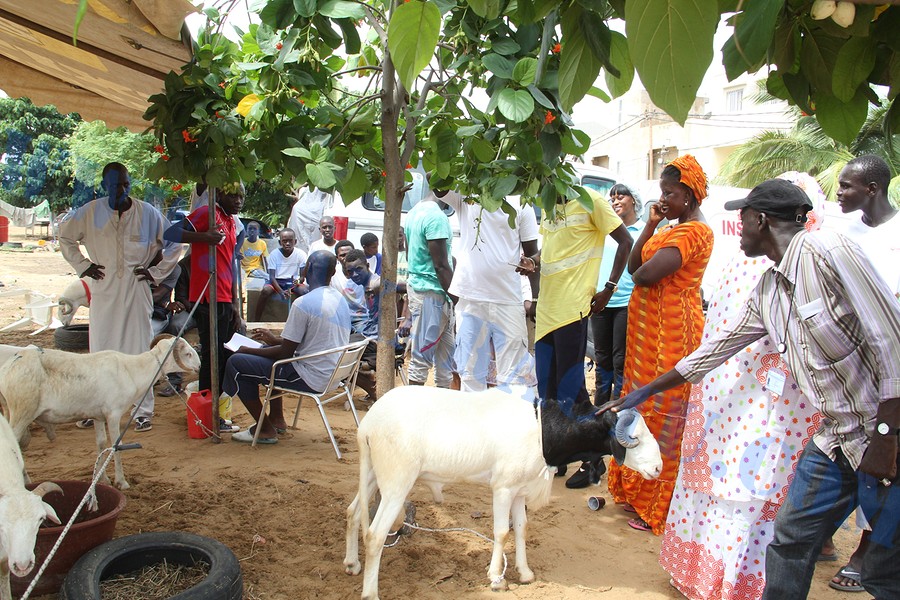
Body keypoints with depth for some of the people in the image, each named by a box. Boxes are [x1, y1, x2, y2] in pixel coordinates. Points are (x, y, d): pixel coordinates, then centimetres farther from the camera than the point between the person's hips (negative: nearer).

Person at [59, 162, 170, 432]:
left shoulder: (147, 213, -1)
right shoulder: (90, 213, 2)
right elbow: (65, 237, 17)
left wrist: (156, 272, 3)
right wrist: (82, 265, 7)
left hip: (136, 291, -1)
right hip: (103, 291, 1)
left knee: (139, 351, 0)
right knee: (100, 351, 5)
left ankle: (142, 411, 7)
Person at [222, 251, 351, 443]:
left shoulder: (303, 303, -20)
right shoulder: (340, 300, 7)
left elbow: (286, 352, -15)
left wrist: (249, 350, 0)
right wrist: (274, 339, 21)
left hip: (312, 378, -9)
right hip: (333, 374, 9)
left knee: (236, 363, -2)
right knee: (269, 351, 28)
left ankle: (265, 430, 5)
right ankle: (277, 419, 29)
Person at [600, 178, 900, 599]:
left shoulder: (826, 252, -17)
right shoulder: (766, 291, 8)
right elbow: (716, 347, 16)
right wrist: (643, 392, 20)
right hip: (836, 438, 8)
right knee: (790, 541, 12)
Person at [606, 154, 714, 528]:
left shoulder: (694, 231, -14)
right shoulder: (670, 229, 19)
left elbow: (645, 274, -26)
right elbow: (634, 265, 9)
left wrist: (640, 273, -2)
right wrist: (651, 224, 2)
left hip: (671, 334, -10)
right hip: (648, 329, 10)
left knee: (662, 416, -2)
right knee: (645, 411, 15)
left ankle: (658, 510, 11)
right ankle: (638, 493, 28)